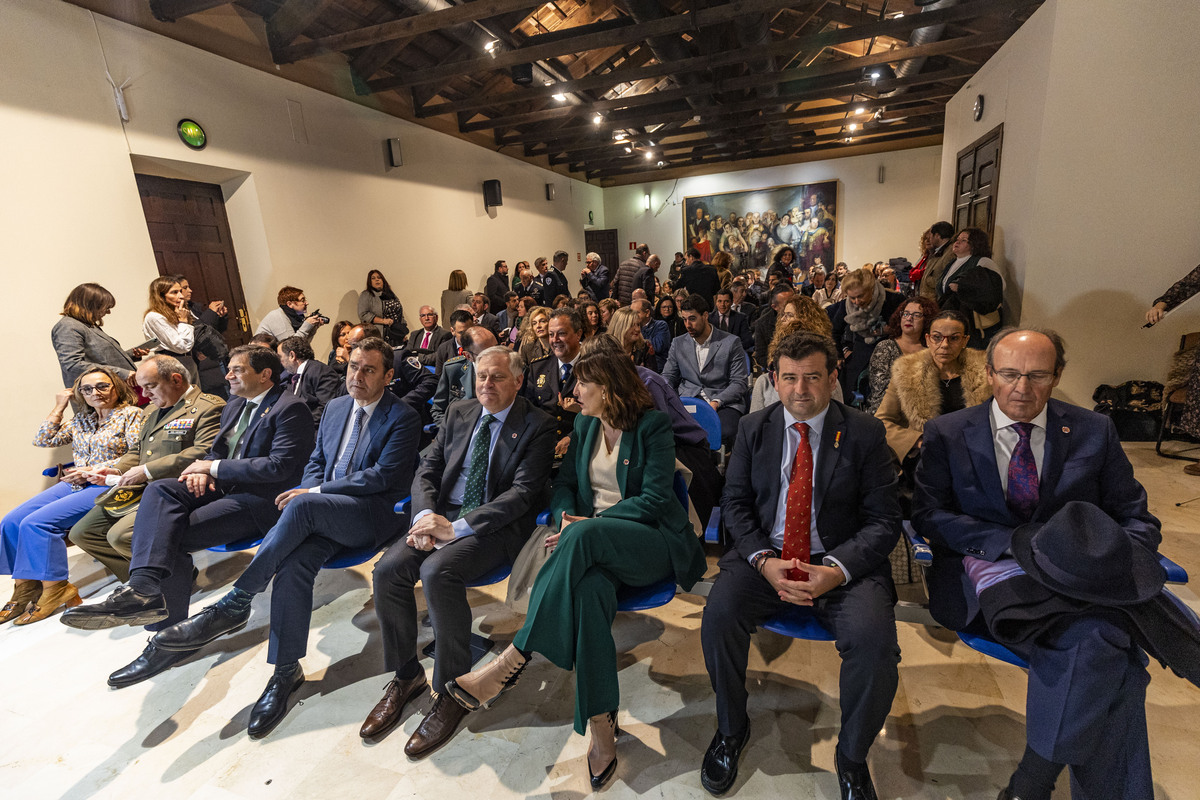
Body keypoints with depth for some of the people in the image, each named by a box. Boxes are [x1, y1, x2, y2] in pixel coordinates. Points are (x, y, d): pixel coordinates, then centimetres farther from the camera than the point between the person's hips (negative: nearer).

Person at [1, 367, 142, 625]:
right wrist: (58, 408, 14)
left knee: (36, 523, -21)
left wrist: (94, 470, -14)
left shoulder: (131, 414, -1)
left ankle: (55, 590, -10)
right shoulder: (81, 420, 20)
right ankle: (24, 589, 3)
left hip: (107, 486, -8)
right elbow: (42, 440, 17)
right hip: (74, 484, 8)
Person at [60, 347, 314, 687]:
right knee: (159, 490, -17)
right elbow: (217, 450, 24)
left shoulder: (290, 409, -12)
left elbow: (280, 466, -20)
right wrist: (203, 472, -2)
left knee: (174, 537, -19)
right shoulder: (234, 406, 19)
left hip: (261, 499, -9)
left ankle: (170, 635, -11)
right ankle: (144, 588, -34)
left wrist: (214, 467, -13)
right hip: (223, 486, 9)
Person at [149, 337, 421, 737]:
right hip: (323, 513, 6)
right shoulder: (335, 407, 17)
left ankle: (234, 604, -20)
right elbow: (316, 461, 22)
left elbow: (382, 475, -14)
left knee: (302, 505, -32)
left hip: (373, 513, -6)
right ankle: (286, 672, -11)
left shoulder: (404, 418, -6)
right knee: (294, 564, -23)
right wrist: (311, 493, -1)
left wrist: (314, 492, -14)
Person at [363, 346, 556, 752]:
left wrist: (457, 527, -22)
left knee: (438, 571, -30)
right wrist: (426, 515, -10)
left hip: (497, 526, -5)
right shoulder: (458, 413, 12)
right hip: (443, 516, 6)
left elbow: (523, 492, -15)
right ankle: (405, 676, 7)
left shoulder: (538, 425, -6)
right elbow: (426, 470, 11)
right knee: (388, 569, -16)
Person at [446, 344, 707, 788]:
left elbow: (655, 498, -12)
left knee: (585, 536, -36)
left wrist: (586, 523, -17)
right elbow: (563, 483, 14)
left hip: (653, 541, -4)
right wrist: (566, 516, -10)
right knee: (589, 588, -34)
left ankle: (511, 661, -31)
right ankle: (602, 723, -26)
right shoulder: (584, 425, 15)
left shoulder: (653, 425, -3)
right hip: (595, 545, 4)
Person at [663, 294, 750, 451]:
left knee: (722, 432, -35)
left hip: (723, 402, -2)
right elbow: (668, 378, 16)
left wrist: (716, 402, -16)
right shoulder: (678, 344, 16)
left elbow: (739, 383, 0)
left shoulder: (731, 342, 5)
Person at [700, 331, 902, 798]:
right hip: (765, 556, 1)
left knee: (875, 638, -27)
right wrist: (764, 561, -12)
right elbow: (735, 503, 4)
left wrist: (836, 570, -19)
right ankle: (731, 730, 7)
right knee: (718, 613, -24)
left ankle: (852, 757, 5)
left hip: (843, 563, -1)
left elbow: (883, 520, -3)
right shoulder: (753, 429, 5)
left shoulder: (864, 434, -1)